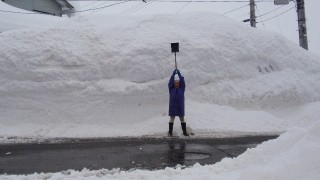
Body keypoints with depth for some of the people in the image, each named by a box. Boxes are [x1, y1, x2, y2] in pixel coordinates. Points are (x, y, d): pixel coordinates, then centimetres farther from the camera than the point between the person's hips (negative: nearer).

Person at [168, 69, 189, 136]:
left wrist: (179, 74, -9)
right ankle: (170, 132, 12)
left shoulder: (182, 89, 4)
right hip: (172, 106, -1)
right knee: (171, 119, 5)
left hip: (180, 106, 1)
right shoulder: (171, 89, 2)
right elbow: (170, 81, -9)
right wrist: (173, 74, -11)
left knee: (182, 119, 7)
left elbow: (183, 82, -7)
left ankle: (184, 132, 15)